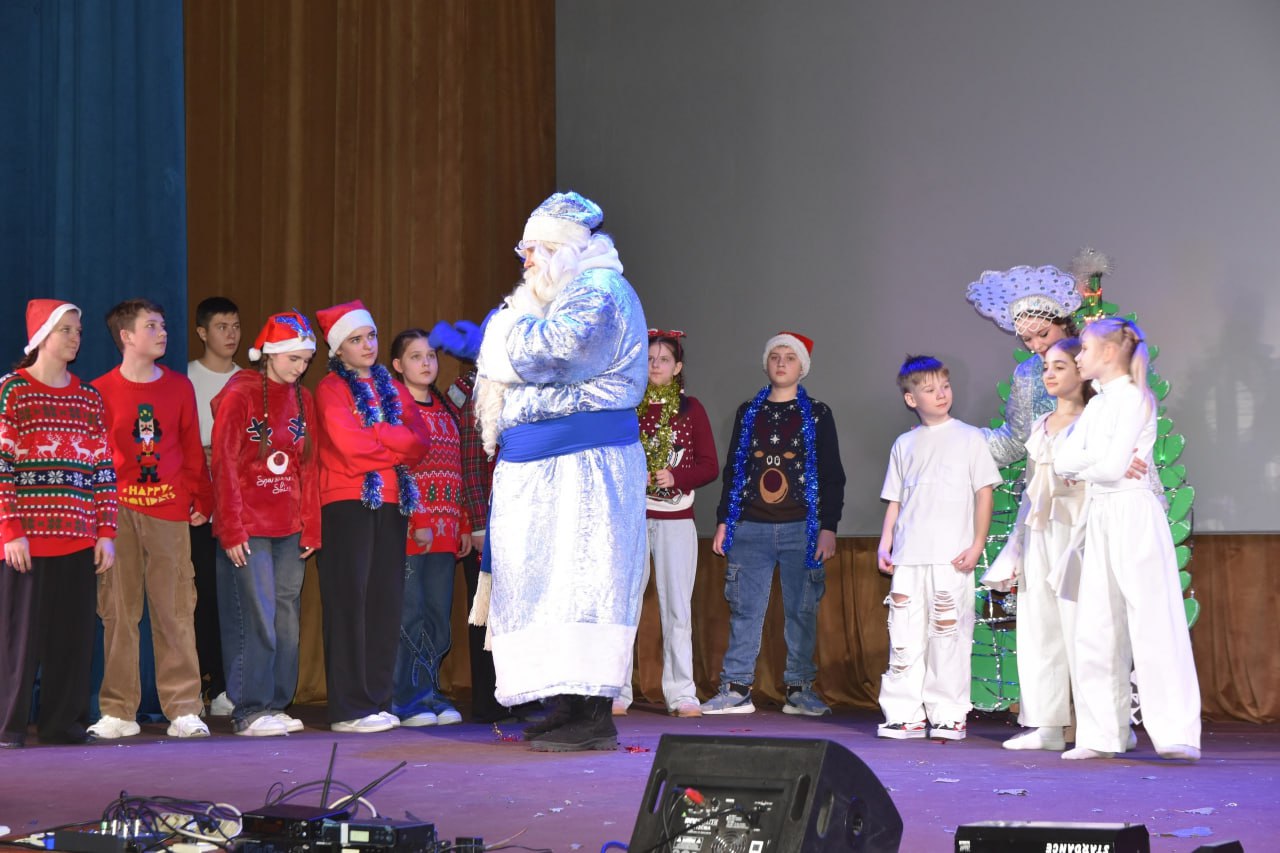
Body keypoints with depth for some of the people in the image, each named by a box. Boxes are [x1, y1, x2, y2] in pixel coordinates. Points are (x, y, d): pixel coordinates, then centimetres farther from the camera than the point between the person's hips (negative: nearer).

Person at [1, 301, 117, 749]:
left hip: (79, 538, 5)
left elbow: (104, 468, 12)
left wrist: (106, 531, 5)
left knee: (74, 634, 4)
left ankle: (63, 722, 11)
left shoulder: (89, 397, 14)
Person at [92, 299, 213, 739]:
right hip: (118, 512, -1)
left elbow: (193, 450, 12)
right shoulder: (101, 391, 2)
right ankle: (118, 711, 8)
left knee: (175, 612, 0)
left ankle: (184, 709, 4)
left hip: (170, 510, 2)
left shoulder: (179, 387, 10)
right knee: (118, 612, 2)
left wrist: (202, 501, 9)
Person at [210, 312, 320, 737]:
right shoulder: (238, 396, -5)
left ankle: (275, 705, 14)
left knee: (286, 621, 6)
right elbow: (225, 467, -8)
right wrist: (231, 530, -12)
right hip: (248, 529, -6)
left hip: (289, 530, 6)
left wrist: (311, 528, 11)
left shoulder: (302, 399, 13)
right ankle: (250, 710, -1)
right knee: (255, 621, -7)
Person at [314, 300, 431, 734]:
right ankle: (349, 709, -6)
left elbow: (421, 443, 5)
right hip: (347, 502, -5)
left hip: (392, 502, 6)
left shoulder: (393, 389, 18)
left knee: (386, 601, 4)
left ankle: (378, 701, 10)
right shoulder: (331, 389, 1)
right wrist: (397, 447, -2)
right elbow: (350, 445, -14)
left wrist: (375, 435, -9)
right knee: (350, 600, -7)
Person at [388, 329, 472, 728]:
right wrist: (417, 521, -16)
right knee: (410, 616, -7)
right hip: (406, 529, -6)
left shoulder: (447, 411, 19)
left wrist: (464, 526, 14)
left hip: (444, 531, 7)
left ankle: (429, 694, 12)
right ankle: (410, 699, -2)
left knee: (438, 618, 6)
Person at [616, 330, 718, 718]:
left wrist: (675, 476, -12)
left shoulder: (690, 409, 7)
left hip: (676, 519, 0)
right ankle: (616, 693, 2)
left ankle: (681, 694, 3)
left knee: (677, 607, -1)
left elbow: (710, 465, 4)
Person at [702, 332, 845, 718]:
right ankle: (736, 689, 1)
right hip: (750, 528, 2)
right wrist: (724, 521, 9)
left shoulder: (817, 415, 7)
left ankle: (800, 690, 6)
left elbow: (832, 476, 4)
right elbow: (732, 469, 16)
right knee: (745, 609, -1)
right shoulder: (748, 413, 14)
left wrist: (828, 527, -4)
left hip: (801, 529, -2)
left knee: (801, 610, -1)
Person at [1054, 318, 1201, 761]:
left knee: (1153, 622, -11)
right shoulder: (1096, 405, 17)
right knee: (1095, 628, 5)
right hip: (1099, 517, 8)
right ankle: (1102, 733, 9)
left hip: (1134, 513, -8)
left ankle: (1177, 735, -12)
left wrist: (1079, 468, 0)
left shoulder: (1134, 398, -7)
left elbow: (1111, 467, -16)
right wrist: (1098, 460, -8)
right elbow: (1062, 460, 8)